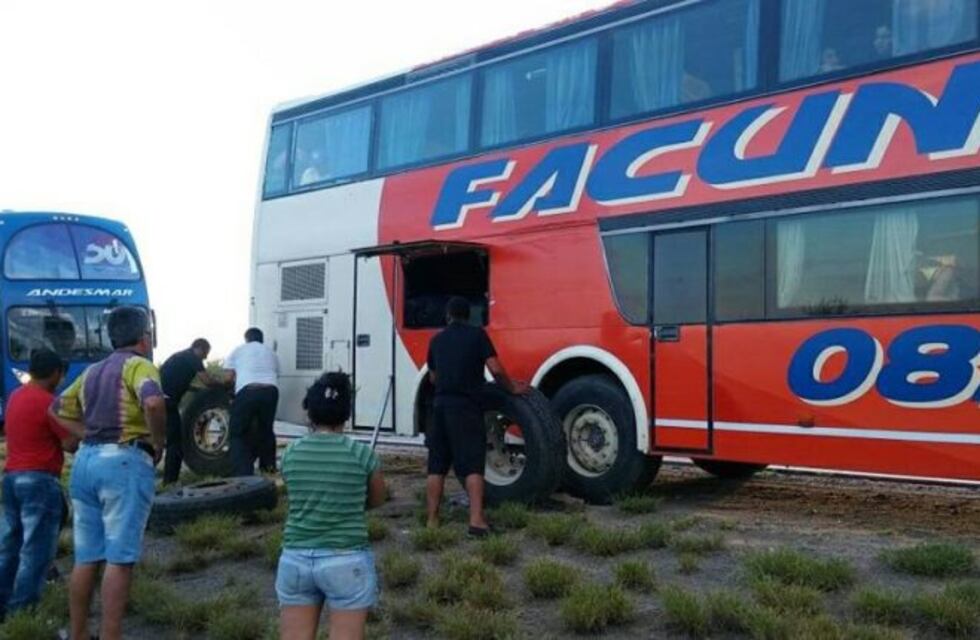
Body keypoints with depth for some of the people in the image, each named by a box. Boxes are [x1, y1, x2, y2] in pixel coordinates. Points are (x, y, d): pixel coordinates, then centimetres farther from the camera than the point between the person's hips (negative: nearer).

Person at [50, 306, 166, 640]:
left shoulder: (92, 371, 18)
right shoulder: (139, 365, -7)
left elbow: (58, 409, 26)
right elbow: (153, 402, -27)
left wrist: (92, 434, 16)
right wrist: (159, 443, -13)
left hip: (86, 459, 8)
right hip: (124, 462, -8)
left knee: (86, 557, 13)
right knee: (119, 559, -5)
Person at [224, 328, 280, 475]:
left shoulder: (238, 351, 21)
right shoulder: (271, 352, 29)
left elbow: (229, 376, 17)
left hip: (247, 392, -3)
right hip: (270, 391, 3)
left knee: (238, 433, 6)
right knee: (266, 429, 23)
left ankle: (243, 473, -5)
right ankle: (268, 465, 33)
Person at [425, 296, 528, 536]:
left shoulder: (437, 340, 14)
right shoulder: (477, 335, 0)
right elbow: (495, 369, -7)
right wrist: (512, 388, 8)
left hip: (441, 405, 5)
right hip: (466, 406, -4)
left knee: (437, 465, 10)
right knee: (472, 464, -6)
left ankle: (432, 520, 12)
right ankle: (476, 519, -16)